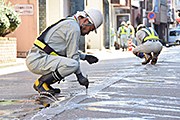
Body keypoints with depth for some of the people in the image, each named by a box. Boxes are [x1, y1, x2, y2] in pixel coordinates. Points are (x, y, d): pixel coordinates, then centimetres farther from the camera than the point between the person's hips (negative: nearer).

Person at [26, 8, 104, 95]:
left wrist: (85, 57, 27)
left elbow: (70, 51, 31)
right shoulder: (74, 27, -11)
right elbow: (72, 55, -11)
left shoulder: (68, 22, 20)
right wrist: (80, 76, -2)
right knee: (72, 64, -26)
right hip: (37, 60, -11)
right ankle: (41, 83, -10)